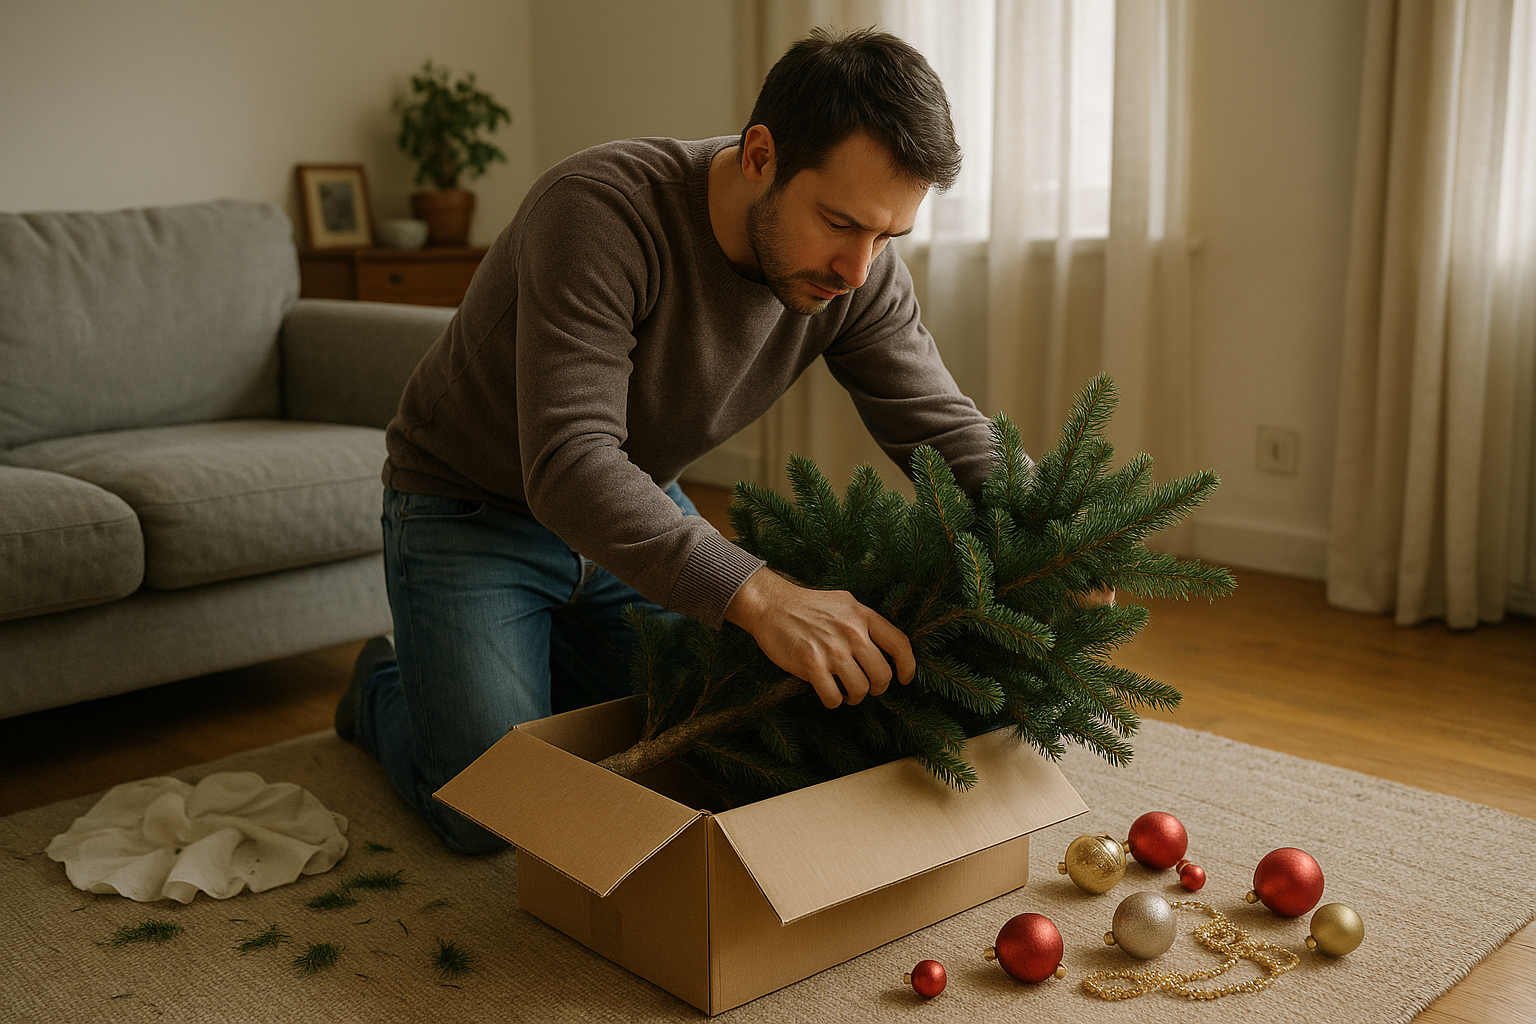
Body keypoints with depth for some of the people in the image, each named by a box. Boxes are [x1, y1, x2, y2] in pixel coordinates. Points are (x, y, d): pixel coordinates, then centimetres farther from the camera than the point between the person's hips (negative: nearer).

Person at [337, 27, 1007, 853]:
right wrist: (759, 596, -56)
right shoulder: (599, 212, -35)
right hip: (470, 507, -5)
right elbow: (568, 467, -44)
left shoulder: (857, 268, -17)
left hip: (641, 503, 6)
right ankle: (383, 689, 18)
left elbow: (948, 434, -13)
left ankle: (542, 658, 29)